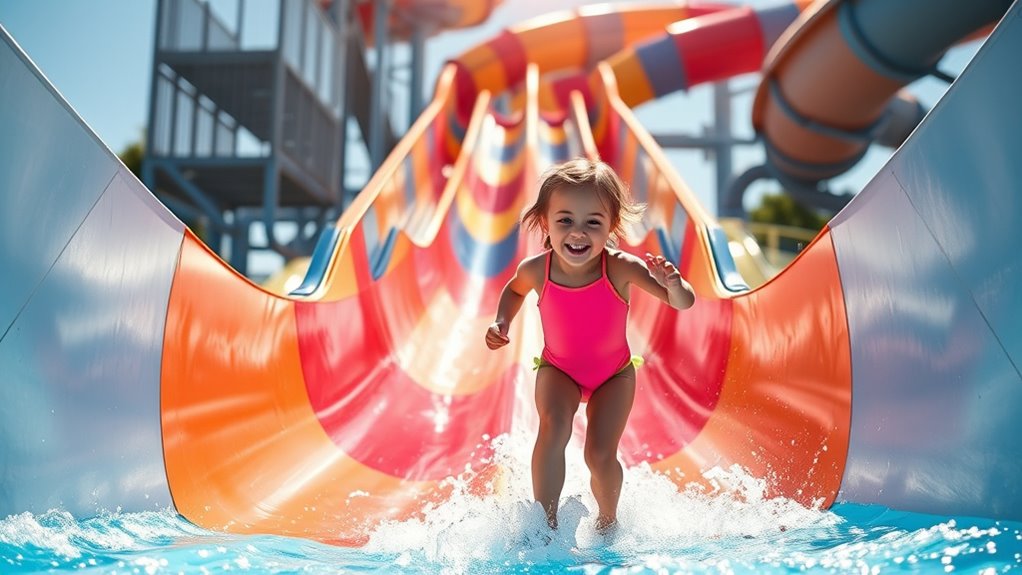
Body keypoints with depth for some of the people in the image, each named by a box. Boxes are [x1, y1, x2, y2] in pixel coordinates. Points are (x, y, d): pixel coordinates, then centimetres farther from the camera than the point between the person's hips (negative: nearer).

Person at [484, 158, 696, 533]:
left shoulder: (621, 268, -29)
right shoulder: (536, 270, -22)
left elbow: (684, 303, -25)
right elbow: (515, 290, 4)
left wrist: (672, 283, -47)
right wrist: (502, 323, -13)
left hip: (614, 373, -1)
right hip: (558, 369, 1)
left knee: (600, 454, -9)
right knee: (553, 427, -27)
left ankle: (608, 522, 22)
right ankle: (545, 521, -16)